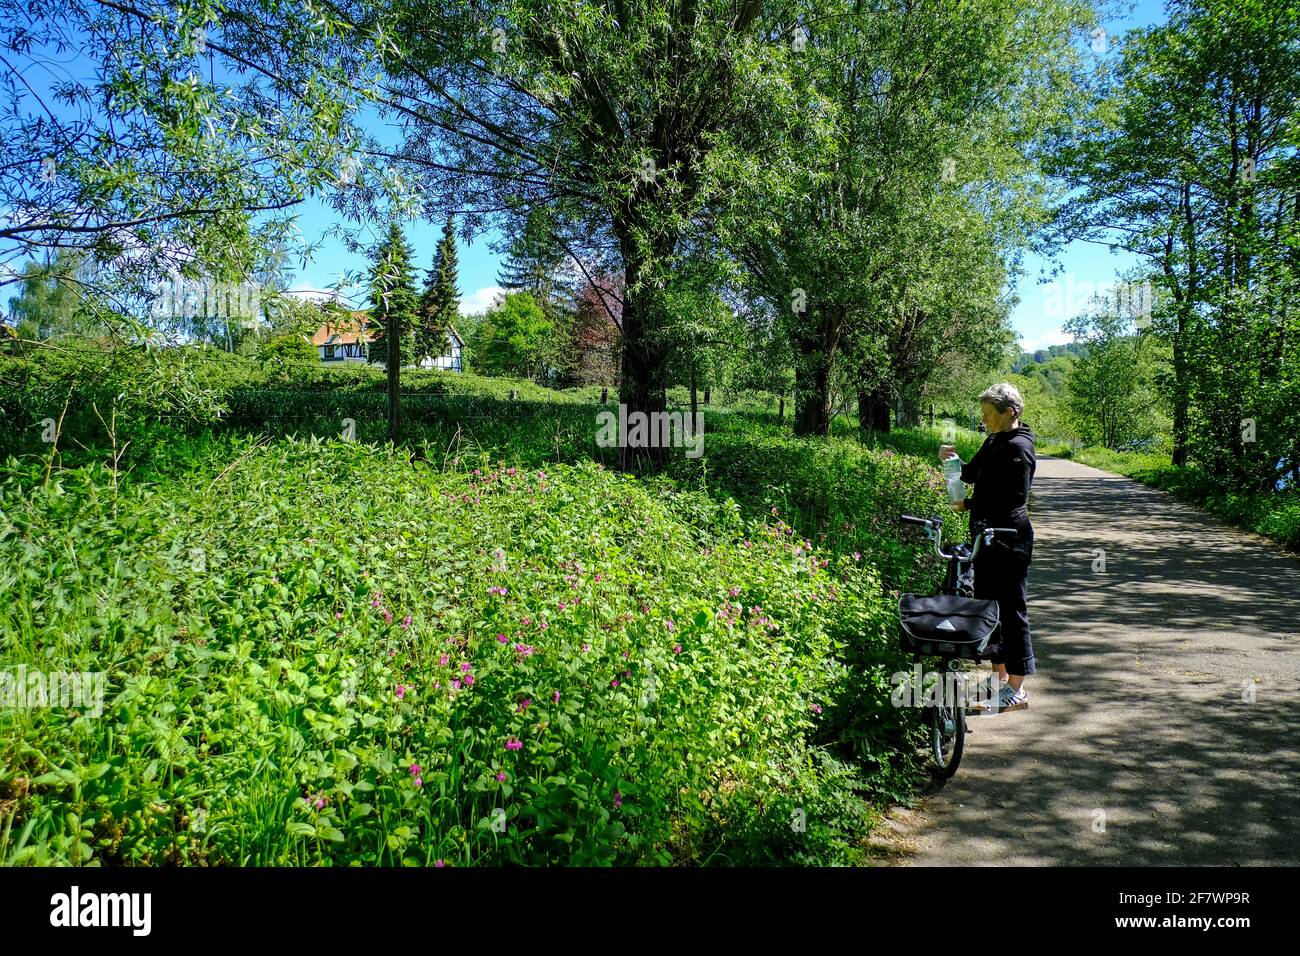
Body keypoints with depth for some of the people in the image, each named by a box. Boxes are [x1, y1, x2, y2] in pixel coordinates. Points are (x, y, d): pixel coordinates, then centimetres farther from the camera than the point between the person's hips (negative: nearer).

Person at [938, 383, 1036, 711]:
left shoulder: (1018, 448, -16)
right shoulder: (994, 441, 12)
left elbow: (1013, 500, -20)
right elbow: (973, 473, 21)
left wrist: (968, 505, -16)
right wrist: (952, 460, 2)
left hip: (1010, 540, -10)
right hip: (987, 536, 10)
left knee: (1011, 609, -2)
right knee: (987, 604, 16)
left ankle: (1017, 689, 8)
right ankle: (999, 676, 29)